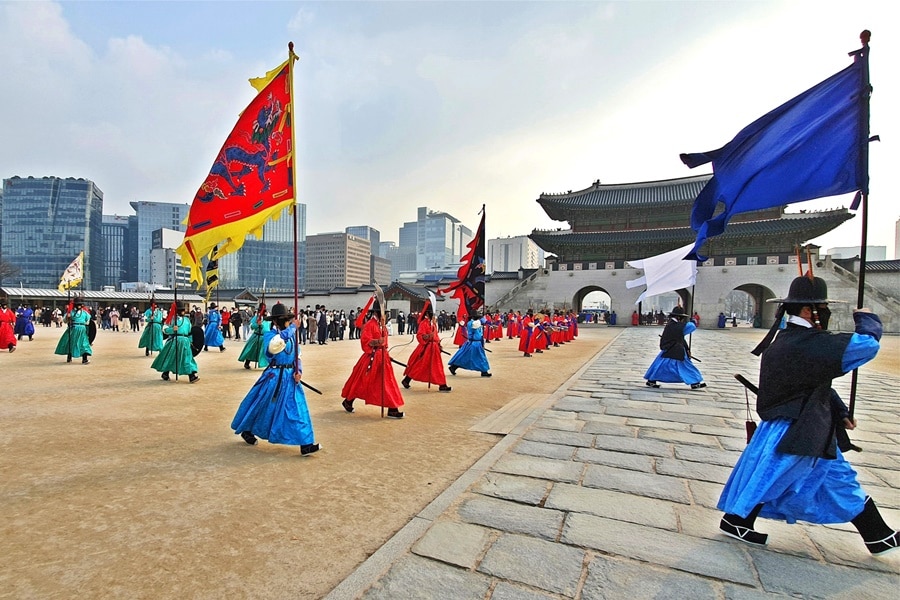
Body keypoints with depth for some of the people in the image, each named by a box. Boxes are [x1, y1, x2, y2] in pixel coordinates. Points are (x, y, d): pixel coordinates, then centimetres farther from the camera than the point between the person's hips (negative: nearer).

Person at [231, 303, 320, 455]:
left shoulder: (291, 336, 6)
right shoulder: (270, 335, -12)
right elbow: (275, 344, -37)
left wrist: (298, 371, -5)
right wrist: (293, 327, -33)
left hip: (290, 377, 5)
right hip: (274, 377, -5)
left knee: (297, 409, 1)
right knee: (261, 405, 11)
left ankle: (305, 445, 2)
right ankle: (247, 431, 40)